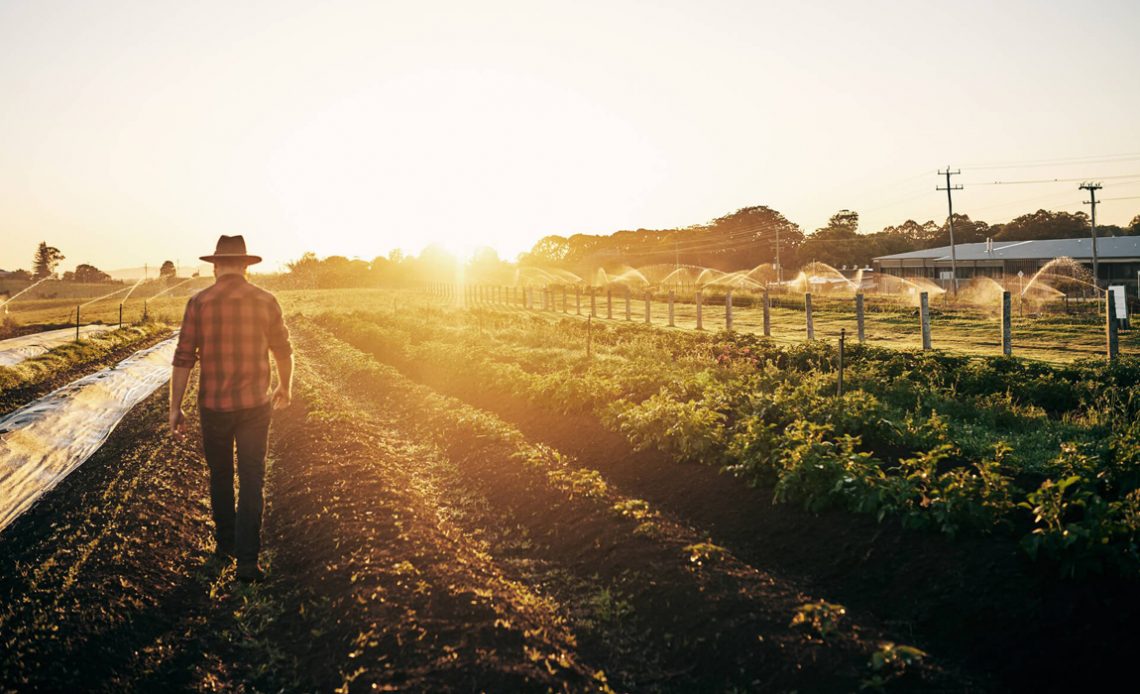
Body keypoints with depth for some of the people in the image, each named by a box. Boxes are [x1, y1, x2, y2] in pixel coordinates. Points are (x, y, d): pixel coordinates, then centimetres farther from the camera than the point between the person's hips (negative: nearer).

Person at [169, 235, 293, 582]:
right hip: (255, 404, 0)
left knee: (220, 476, 20)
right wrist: (285, 387, 25)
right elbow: (283, 351, 8)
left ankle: (225, 543, 34)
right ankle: (247, 559, 0)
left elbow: (183, 358, -7)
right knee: (251, 482, 4)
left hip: (213, 405, 0)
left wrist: (175, 408, 0)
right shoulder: (265, 301, -3)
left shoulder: (199, 302, -6)